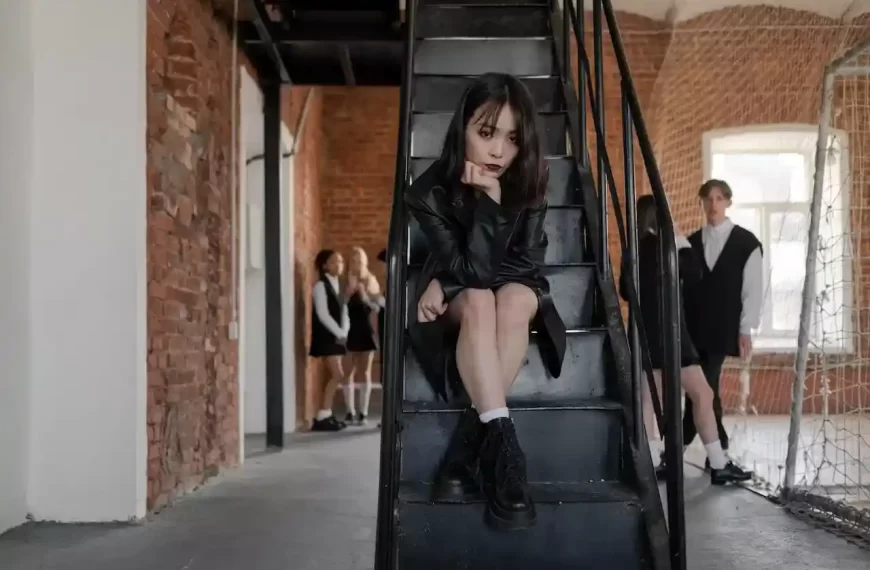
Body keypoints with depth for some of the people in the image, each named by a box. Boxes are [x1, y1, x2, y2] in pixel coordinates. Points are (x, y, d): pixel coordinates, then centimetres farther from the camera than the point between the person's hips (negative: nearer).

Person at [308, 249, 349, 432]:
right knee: (337, 375, -13)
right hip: (326, 337, -8)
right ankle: (322, 417, -9)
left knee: (335, 376, 6)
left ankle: (327, 415, 10)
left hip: (336, 337, 8)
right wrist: (340, 333, -16)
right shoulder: (320, 285, -10)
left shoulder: (338, 286, 15)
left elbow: (343, 311, 11)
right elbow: (323, 315, -17)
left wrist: (344, 333, -5)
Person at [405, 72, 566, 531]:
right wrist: (487, 200, -35)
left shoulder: (527, 183, -14)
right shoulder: (431, 190, -19)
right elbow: (470, 269, -23)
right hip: (456, 301, -1)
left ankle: (467, 446, -34)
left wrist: (448, 281, -22)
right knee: (479, 303, -36)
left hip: (515, 291, 2)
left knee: (514, 301, -34)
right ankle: (500, 443, -45)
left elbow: (526, 264, -13)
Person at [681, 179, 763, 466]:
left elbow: (753, 288, -1)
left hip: (723, 329, -3)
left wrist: (745, 330, -7)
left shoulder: (746, 242, 2)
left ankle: (679, 446, 0)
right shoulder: (691, 242, 10)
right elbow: (683, 285, 8)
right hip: (694, 327, 3)